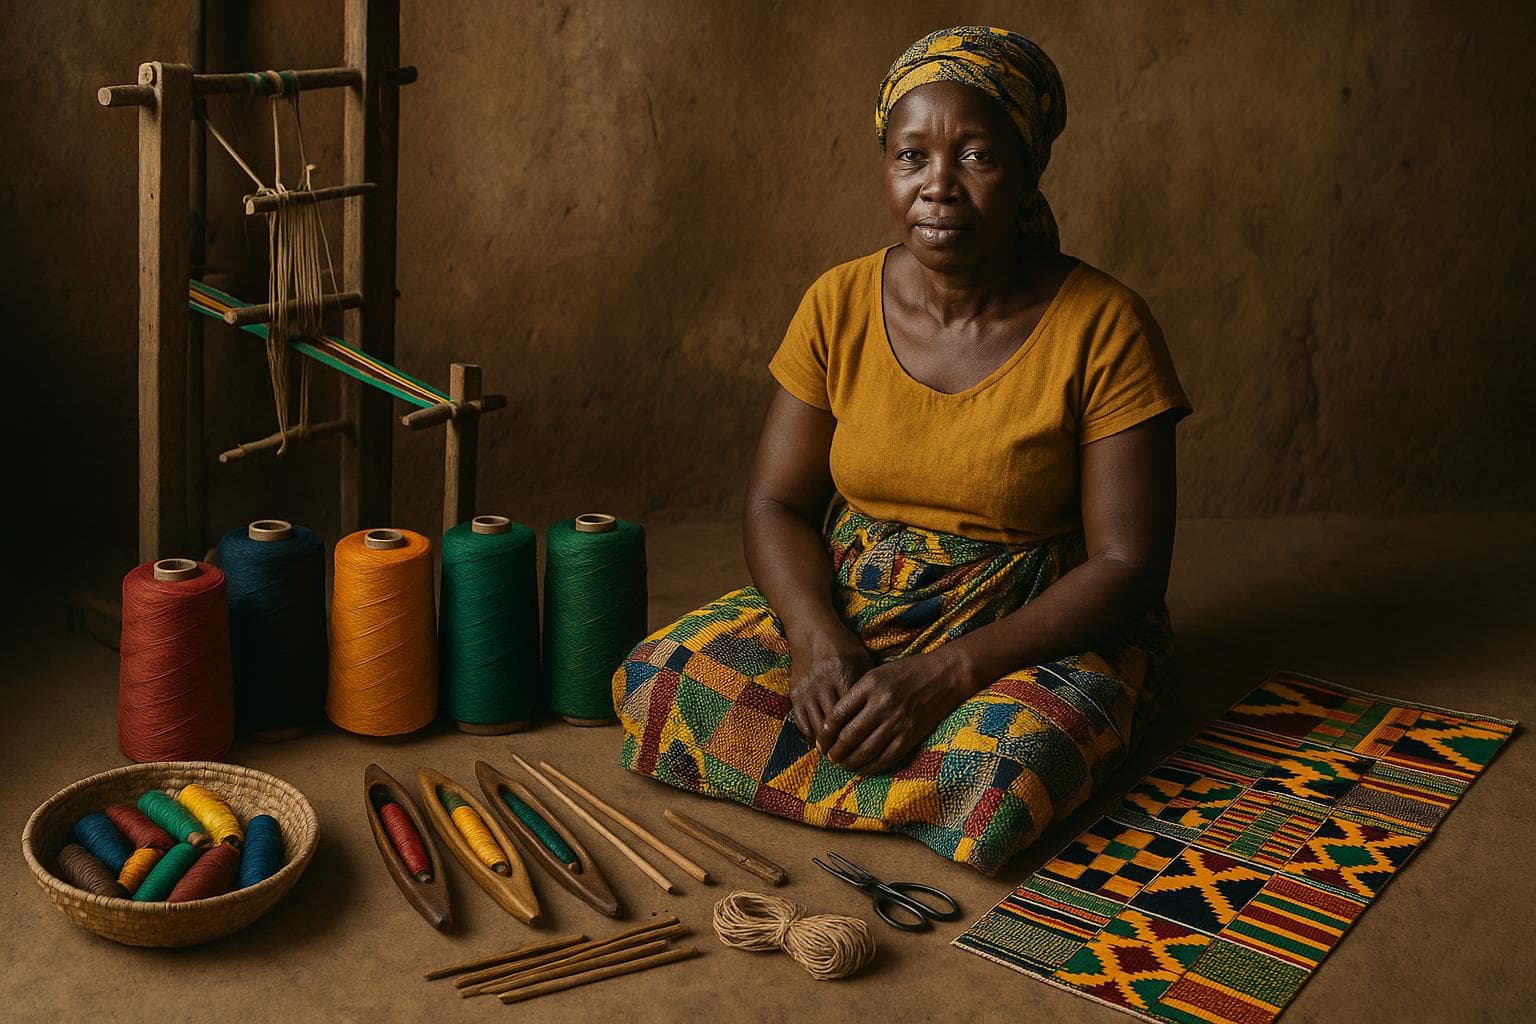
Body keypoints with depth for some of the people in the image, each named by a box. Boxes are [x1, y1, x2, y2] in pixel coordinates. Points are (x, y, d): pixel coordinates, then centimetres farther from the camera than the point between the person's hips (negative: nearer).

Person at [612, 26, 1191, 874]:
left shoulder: (1101, 326, -12)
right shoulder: (839, 305, -1)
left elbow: (1127, 565, -14)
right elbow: (777, 501, 2)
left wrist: (945, 675, -25)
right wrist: (817, 639, -19)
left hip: (1034, 634, -2)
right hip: (847, 606, 3)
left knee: (1000, 768, -36)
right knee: (660, 678, -22)